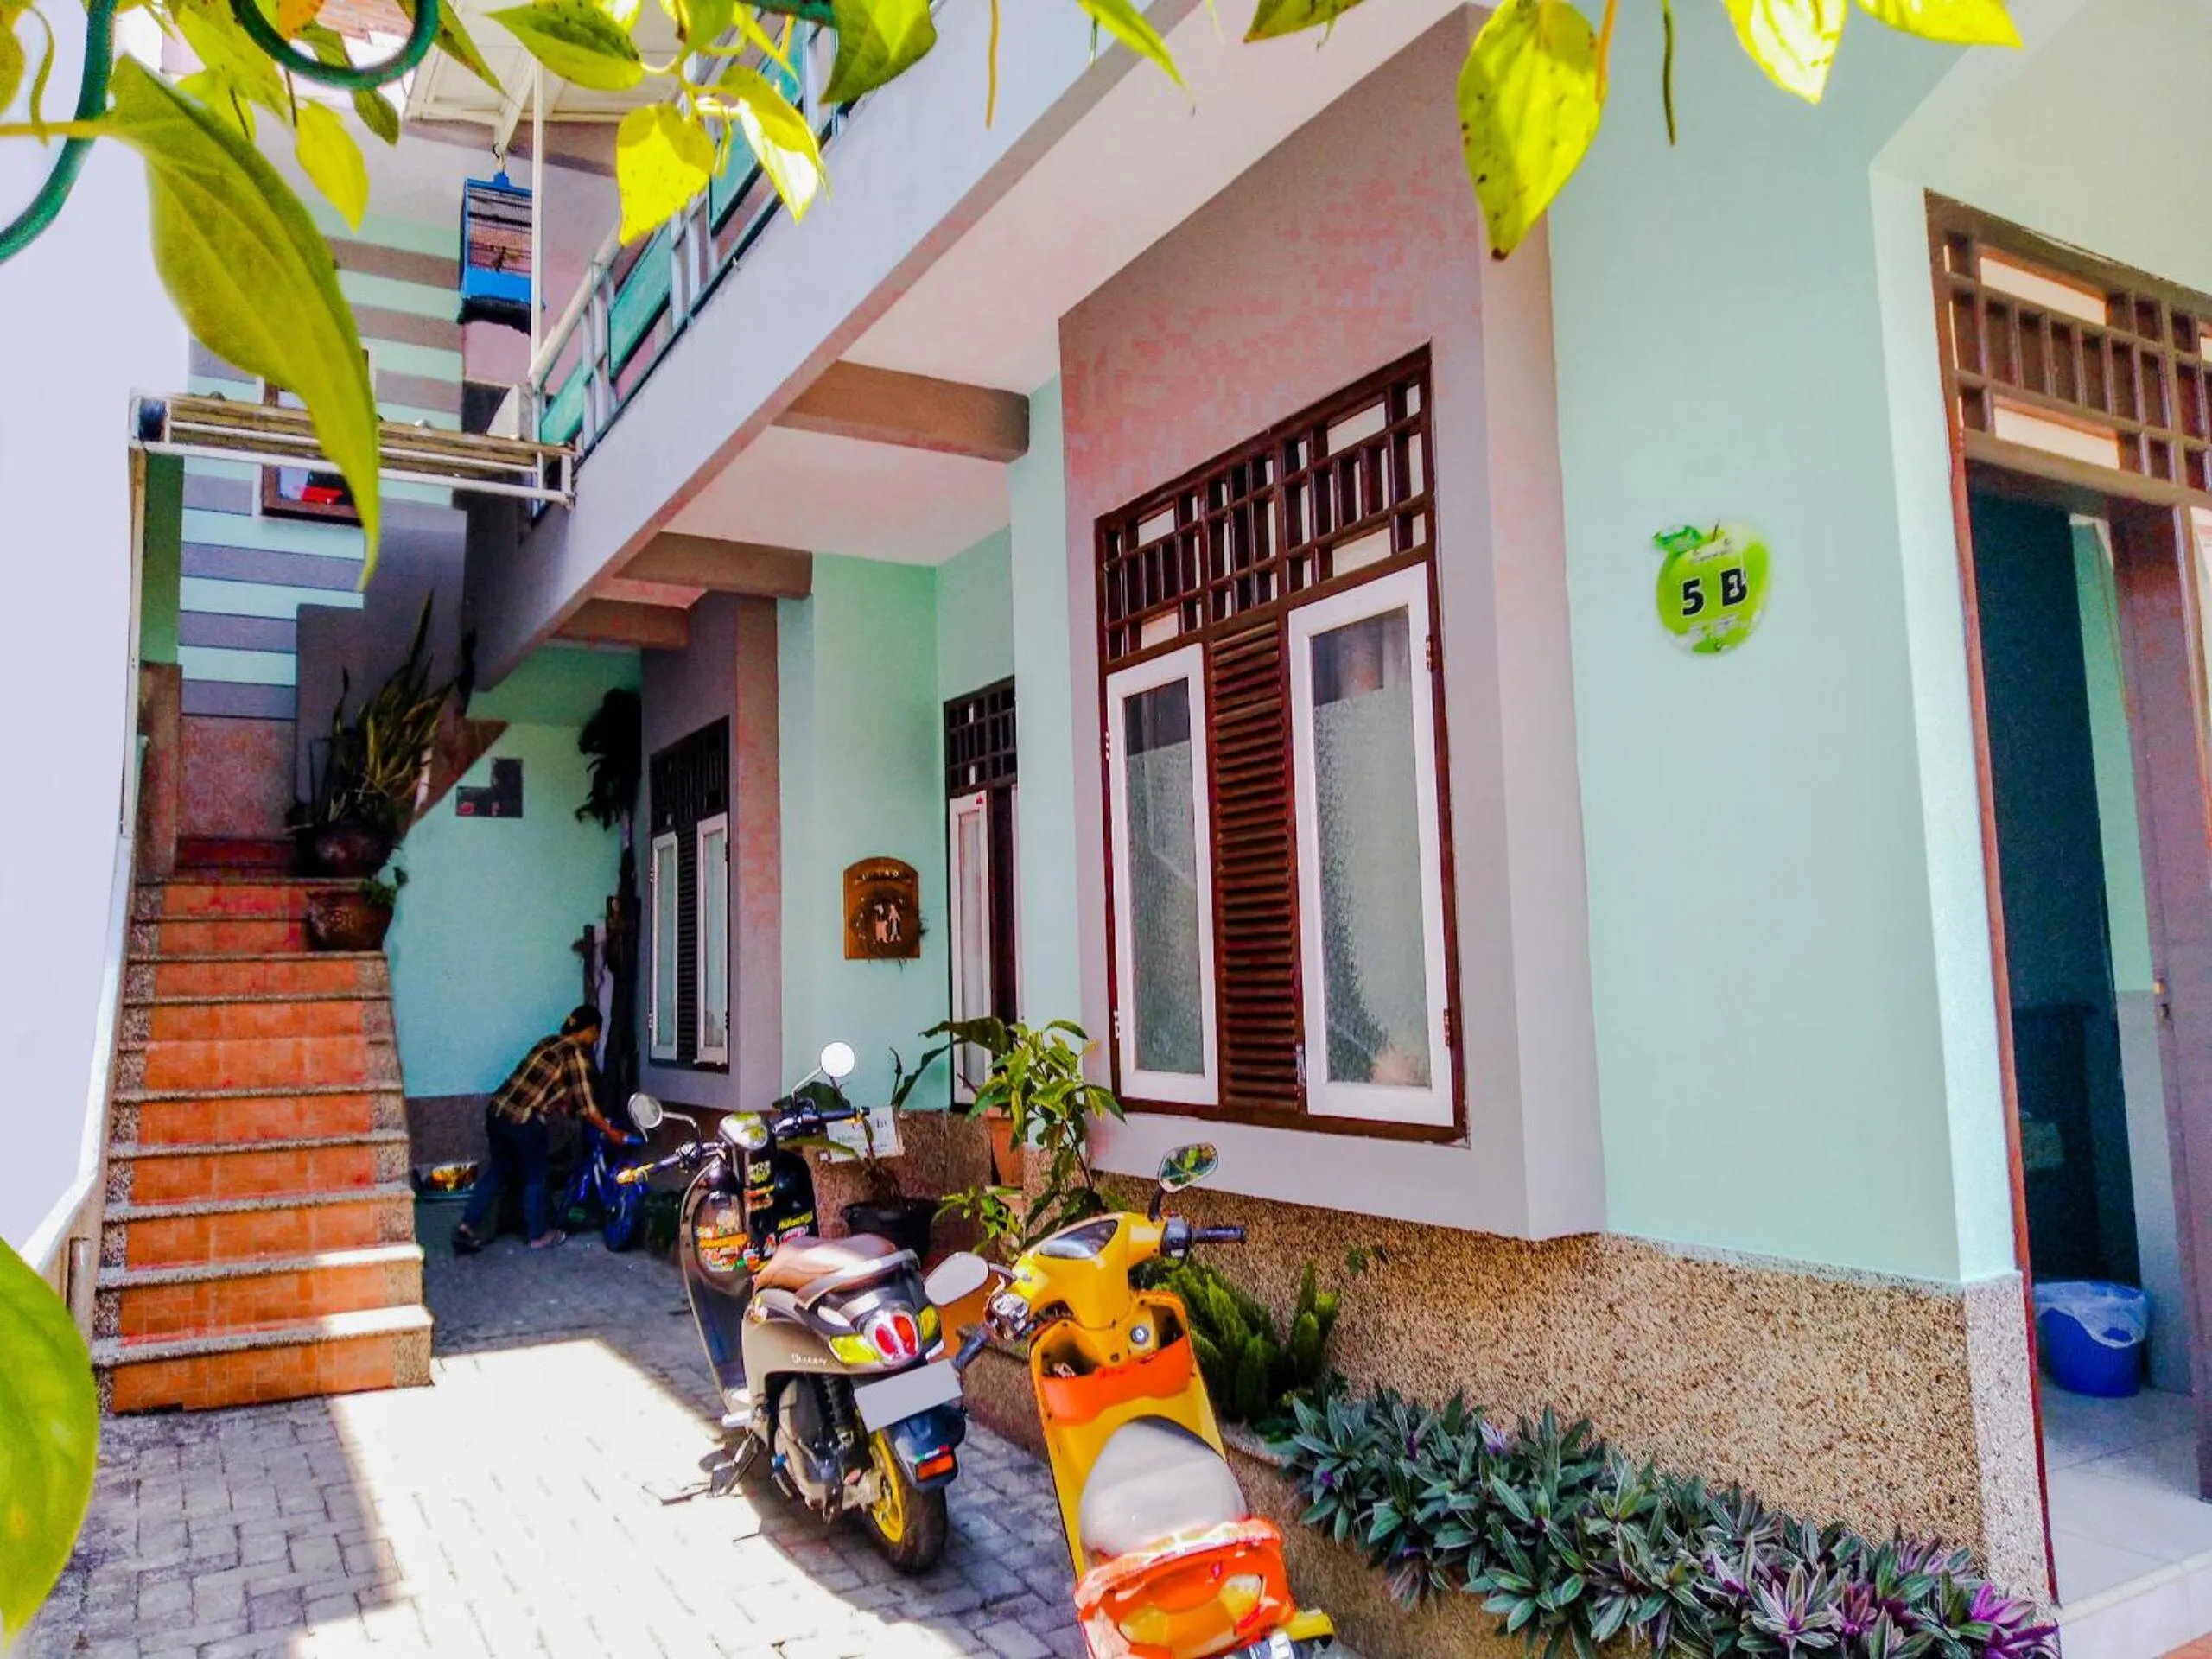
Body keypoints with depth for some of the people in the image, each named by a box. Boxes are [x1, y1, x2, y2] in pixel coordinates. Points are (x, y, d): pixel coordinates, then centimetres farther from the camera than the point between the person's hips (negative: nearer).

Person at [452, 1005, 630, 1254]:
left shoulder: (549, 1042, 17)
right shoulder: (577, 1055, -7)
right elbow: (585, 1105, -5)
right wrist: (611, 1133, 4)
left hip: (497, 1111, 7)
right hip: (525, 1121, -7)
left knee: (497, 1172, 21)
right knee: (534, 1178, 11)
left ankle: (467, 1229, 18)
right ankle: (539, 1235, 25)